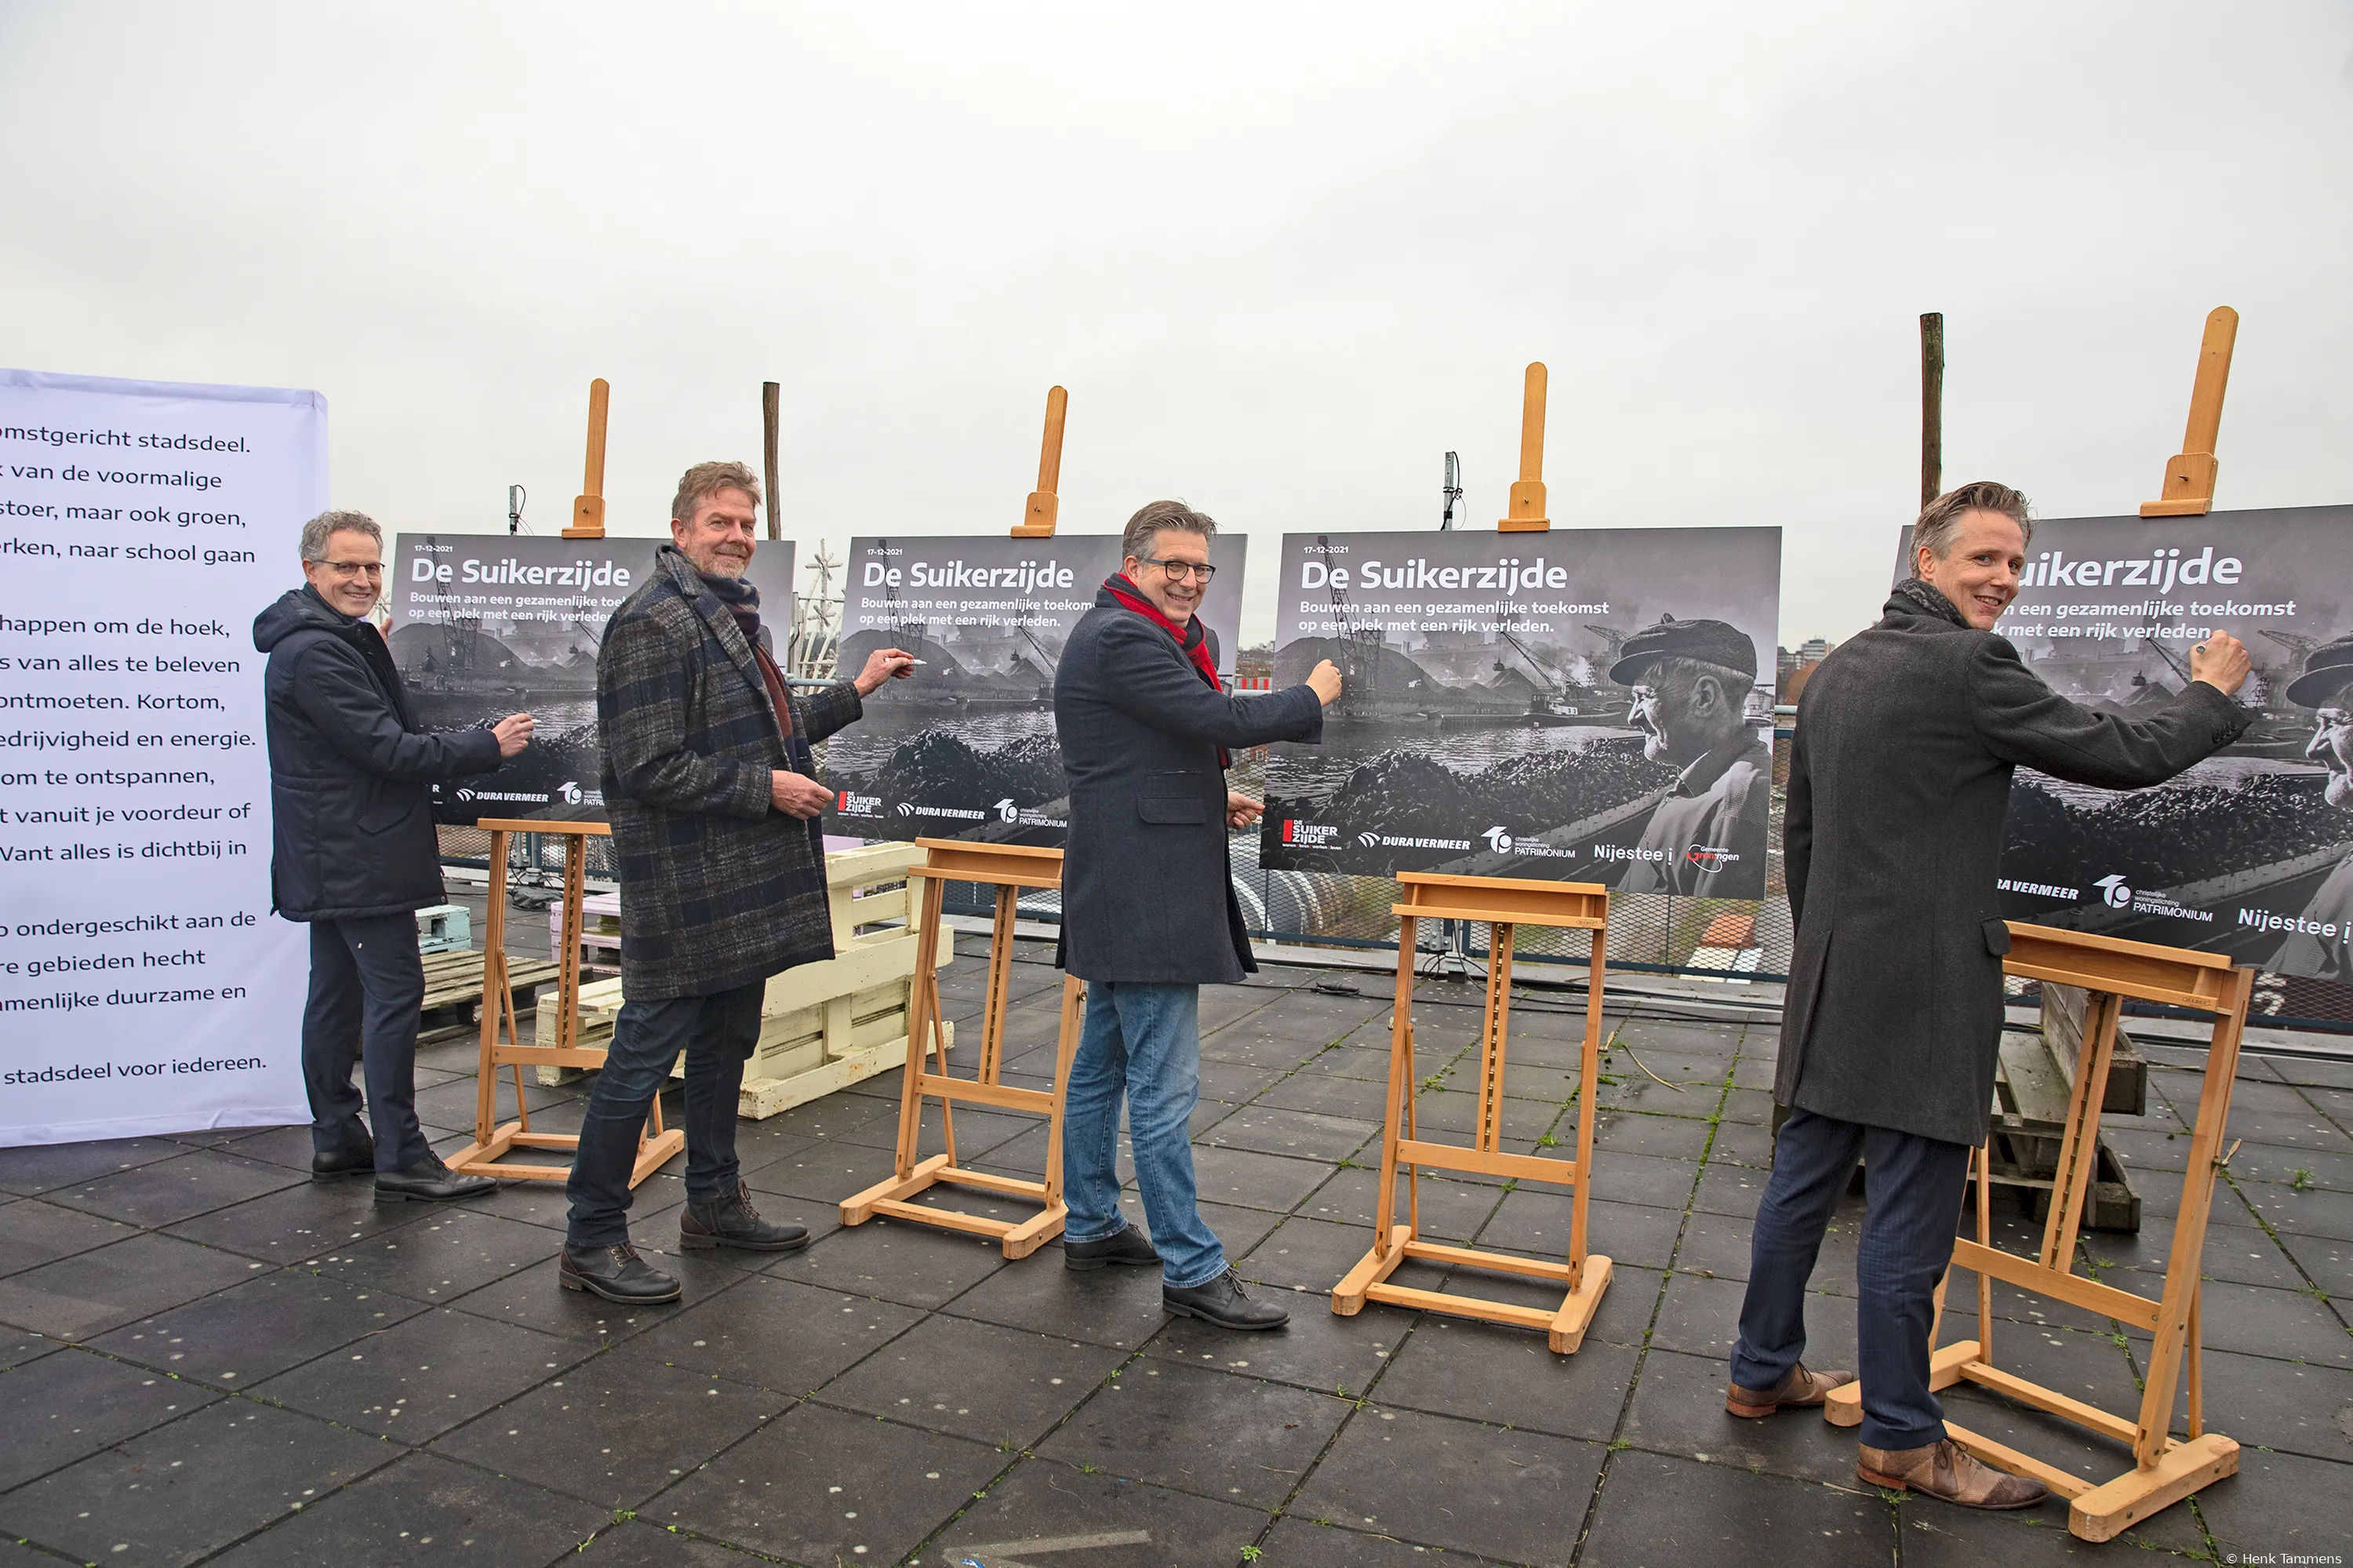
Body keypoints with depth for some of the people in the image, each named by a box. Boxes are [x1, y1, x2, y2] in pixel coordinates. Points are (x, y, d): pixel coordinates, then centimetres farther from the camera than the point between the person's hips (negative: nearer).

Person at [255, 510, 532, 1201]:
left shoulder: (339, 641, 17)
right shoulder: (314, 653, -16)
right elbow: (386, 749, -21)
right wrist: (488, 745, -15)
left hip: (332, 855, 11)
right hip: (357, 856, -11)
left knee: (338, 992, 14)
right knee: (395, 993, -9)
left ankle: (337, 1140, 23)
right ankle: (400, 1159, -6)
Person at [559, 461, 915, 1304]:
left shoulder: (735, 615, 17)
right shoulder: (653, 623, -15)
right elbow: (650, 768, -21)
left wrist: (855, 690, 25)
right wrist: (767, 788, -19)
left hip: (743, 891, 10)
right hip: (683, 893, -10)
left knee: (727, 1046, 19)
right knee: (642, 1059, -1)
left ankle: (714, 1202, 34)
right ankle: (591, 1241, 11)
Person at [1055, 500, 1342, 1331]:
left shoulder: (1132, 635, 19)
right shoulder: (1121, 638, -15)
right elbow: (1222, 720, -21)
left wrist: (1213, 798, 15)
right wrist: (1311, 696, -7)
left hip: (1120, 888, 12)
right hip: (1144, 895, -12)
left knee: (1101, 1065, 18)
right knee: (1164, 1086, -5)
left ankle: (1090, 1226, 31)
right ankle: (1191, 1268, 3)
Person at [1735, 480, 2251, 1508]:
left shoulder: (1834, 671, 12)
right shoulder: (1968, 666, -14)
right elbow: (2126, 756, -7)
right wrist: (2214, 693, 13)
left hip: (1829, 984, 9)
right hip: (1923, 989, -9)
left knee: (1800, 1183, 17)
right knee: (1908, 1220, 3)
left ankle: (1762, 1373, 31)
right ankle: (1900, 1441, 18)